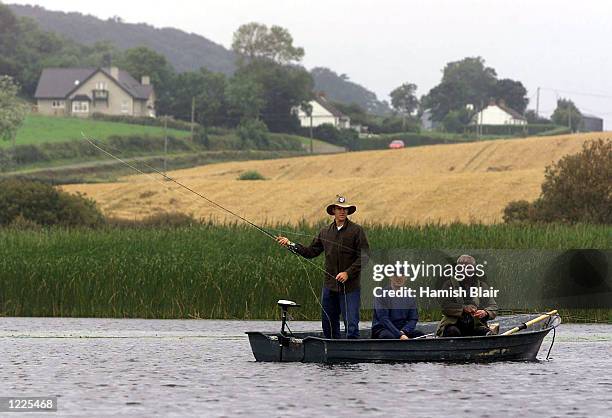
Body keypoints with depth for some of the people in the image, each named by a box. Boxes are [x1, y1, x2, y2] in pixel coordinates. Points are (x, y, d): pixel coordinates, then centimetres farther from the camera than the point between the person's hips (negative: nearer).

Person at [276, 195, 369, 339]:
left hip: (350, 286, -5)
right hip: (330, 286, 5)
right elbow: (311, 252, 16)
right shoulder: (325, 232, 12)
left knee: (351, 325, -8)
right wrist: (291, 245, 6)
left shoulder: (356, 231, -3)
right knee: (328, 325, 8)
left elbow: (364, 257, -7)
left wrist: (348, 273, -15)